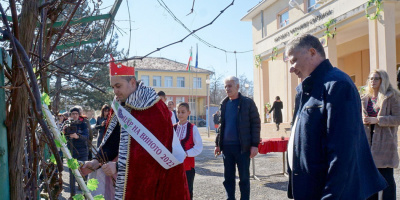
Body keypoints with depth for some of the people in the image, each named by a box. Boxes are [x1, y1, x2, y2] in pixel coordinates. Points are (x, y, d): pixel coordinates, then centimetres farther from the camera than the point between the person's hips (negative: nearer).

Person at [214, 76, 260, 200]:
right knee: (228, 177, 11)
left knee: (244, 177, 5)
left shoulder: (247, 103, -3)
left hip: (243, 146, -4)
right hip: (227, 146, 4)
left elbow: (256, 124, -4)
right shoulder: (223, 104, 10)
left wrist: (255, 144, -11)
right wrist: (218, 144, 11)